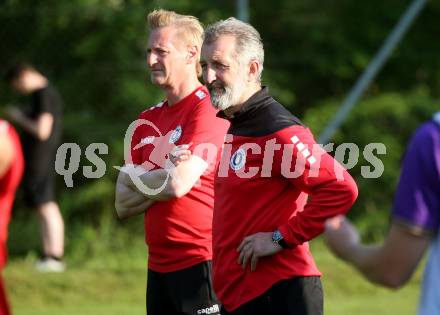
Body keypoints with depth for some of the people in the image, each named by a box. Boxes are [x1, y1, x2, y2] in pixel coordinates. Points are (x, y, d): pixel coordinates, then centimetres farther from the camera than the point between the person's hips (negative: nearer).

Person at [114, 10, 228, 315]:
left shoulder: (207, 109, -10)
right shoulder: (147, 120, 13)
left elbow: (179, 183, -20)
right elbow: (123, 206, 11)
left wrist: (134, 177, 0)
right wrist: (159, 182, -8)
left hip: (200, 264, -8)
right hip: (160, 265, 8)